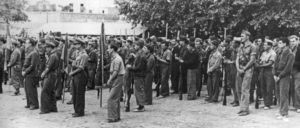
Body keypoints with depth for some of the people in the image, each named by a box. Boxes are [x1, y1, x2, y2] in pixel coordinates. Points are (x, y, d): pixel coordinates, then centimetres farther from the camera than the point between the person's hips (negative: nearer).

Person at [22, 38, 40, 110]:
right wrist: (23, 70, 3)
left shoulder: (34, 53, -16)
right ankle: (29, 103, 24)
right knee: (27, 89, 13)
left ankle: (35, 105, 6)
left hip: (32, 74, -9)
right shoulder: (28, 52, 13)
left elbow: (32, 66, -19)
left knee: (31, 90, -3)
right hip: (27, 74, 9)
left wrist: (25, 72, -15)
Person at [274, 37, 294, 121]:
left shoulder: (290, 54, -7)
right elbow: (276, 63, 15)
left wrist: (279, 76, -13)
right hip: (278, 76, 7)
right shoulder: (281, 53, 16)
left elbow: (288, 68, -13)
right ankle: (281, 112, 13)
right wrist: (275, 74, 2)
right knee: (280, 95, 7)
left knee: (283, 95, -8)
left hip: (285, 76, -7)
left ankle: (284, 114, -7)